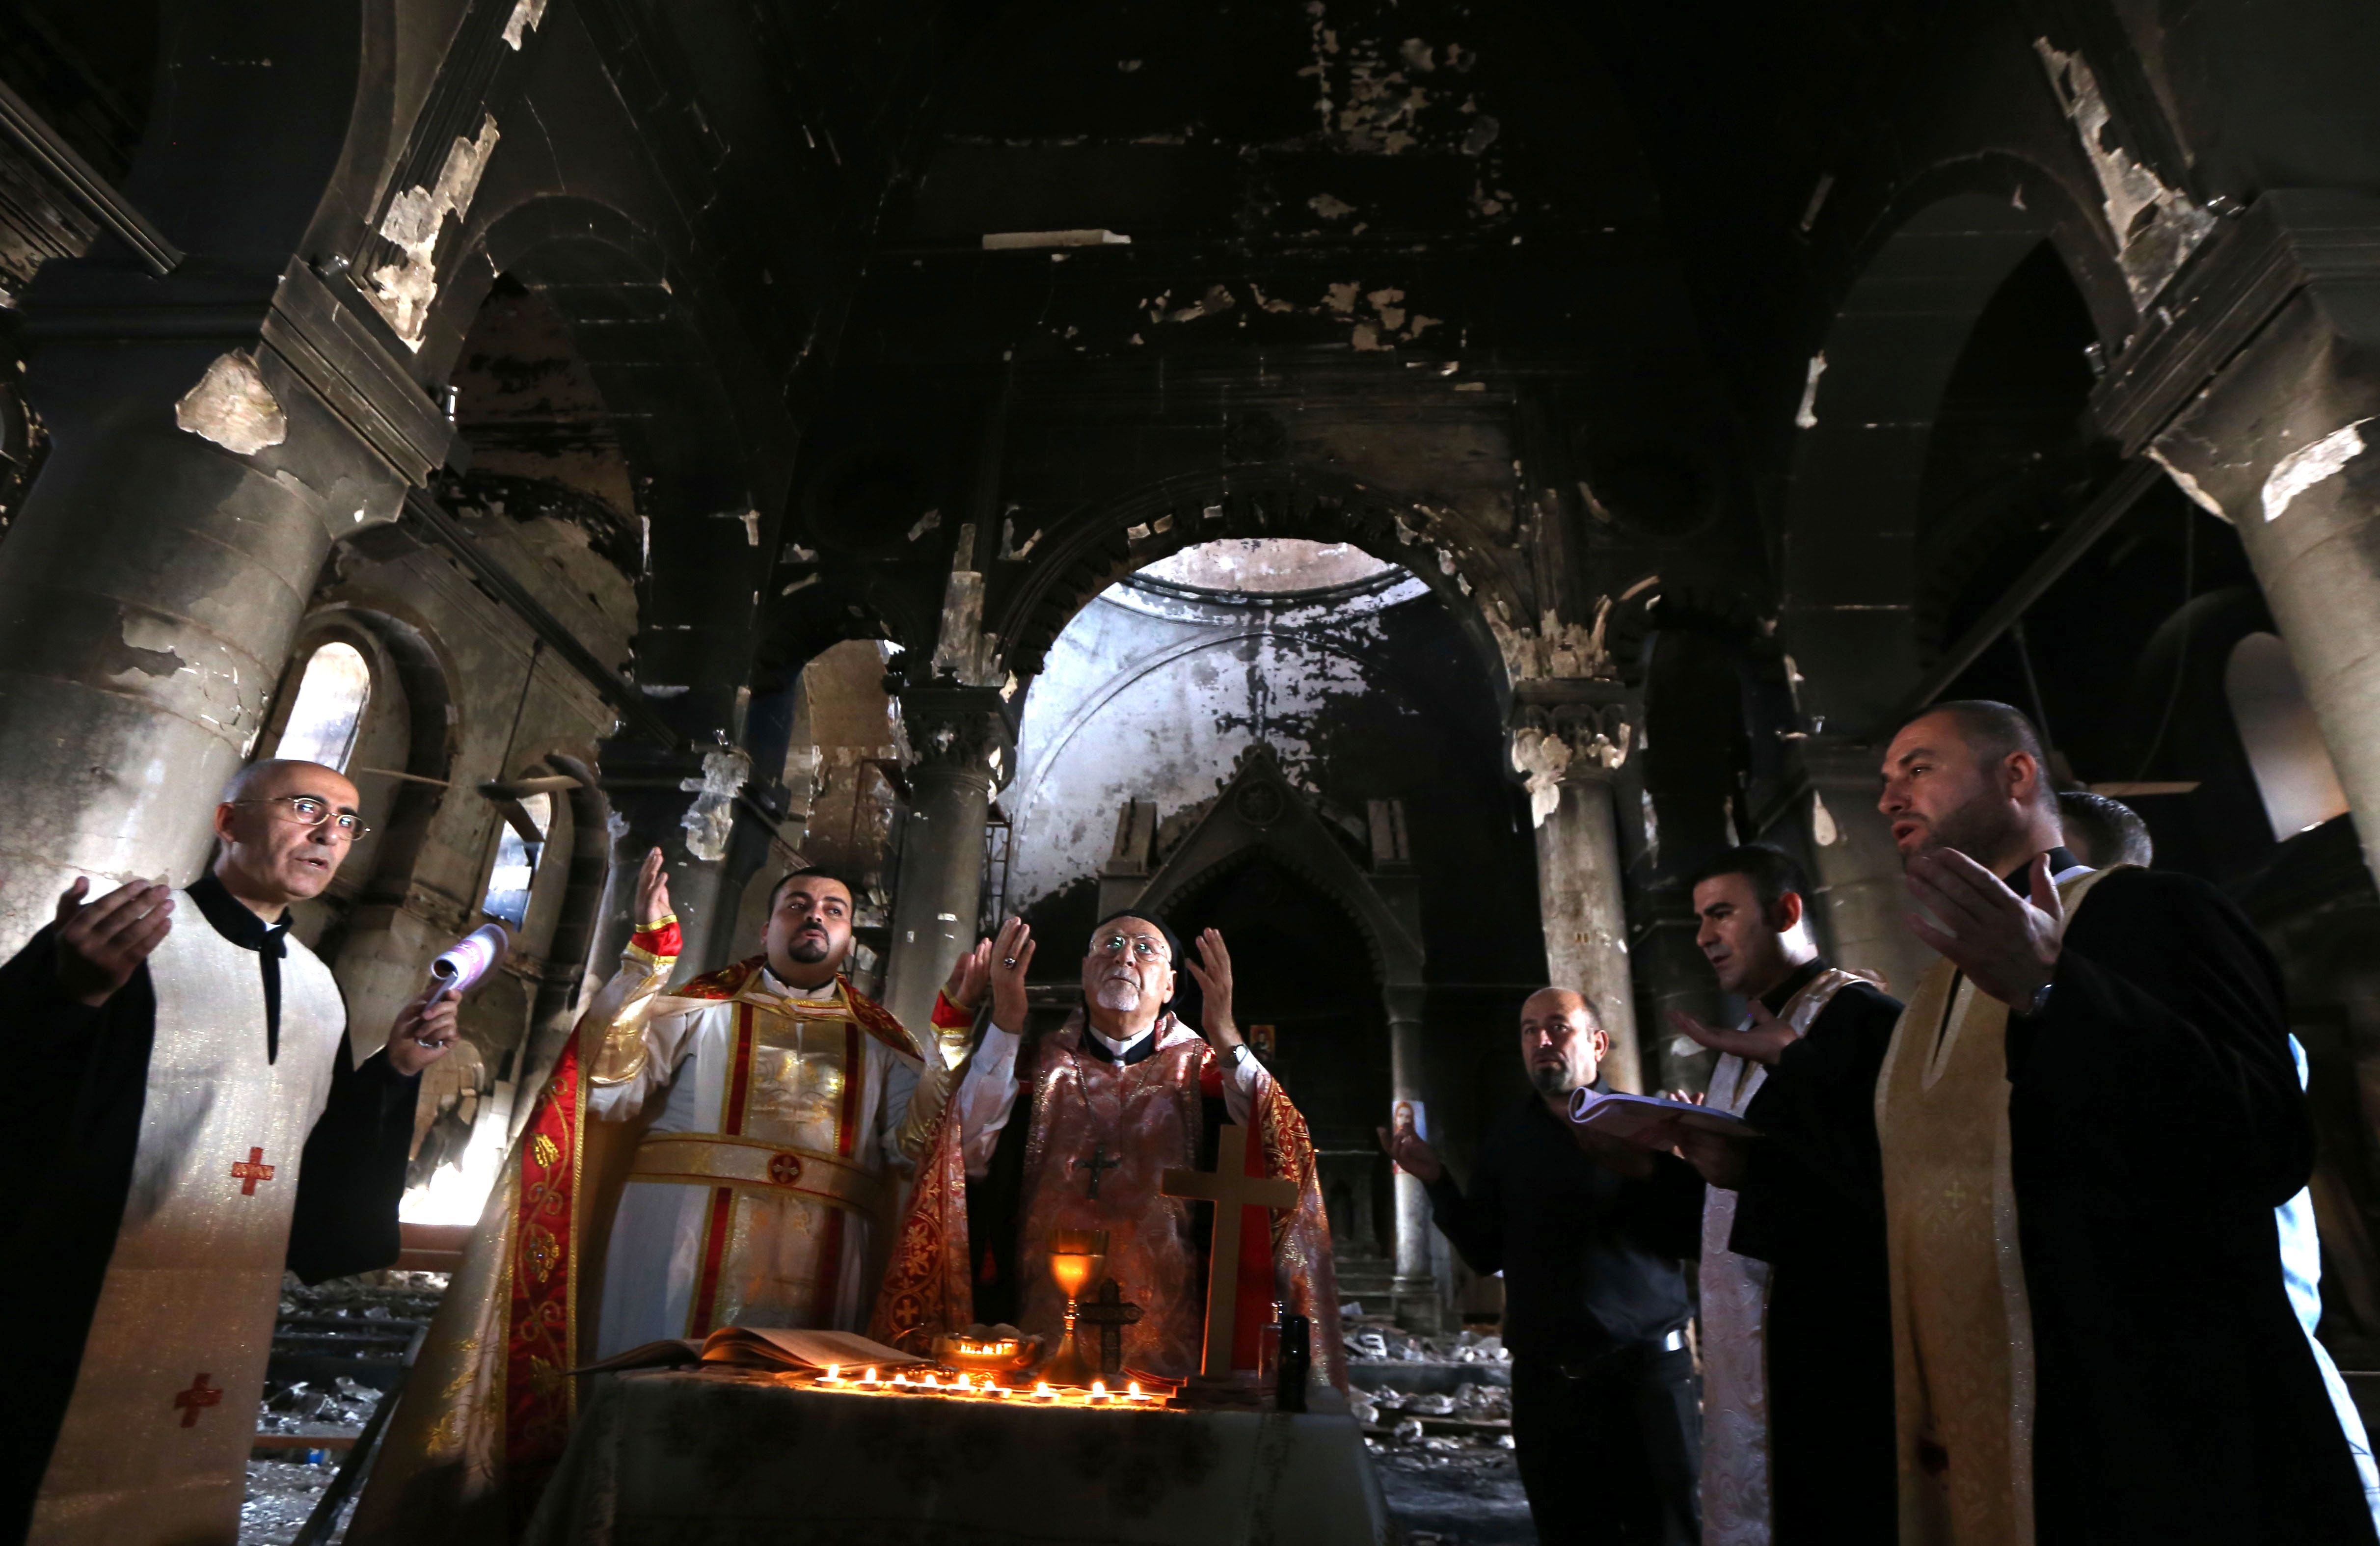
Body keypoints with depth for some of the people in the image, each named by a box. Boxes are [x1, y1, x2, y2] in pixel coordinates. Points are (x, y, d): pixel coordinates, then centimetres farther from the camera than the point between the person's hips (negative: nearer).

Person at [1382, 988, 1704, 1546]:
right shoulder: (1507, 1138, 8)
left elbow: (1702, 1237, -8)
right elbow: (1485, 1254, 8)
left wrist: (1647, 1171, -24)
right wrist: (1437, 1181, -4)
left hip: (1646, 1372, -2)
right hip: (1545, 1380, 2)